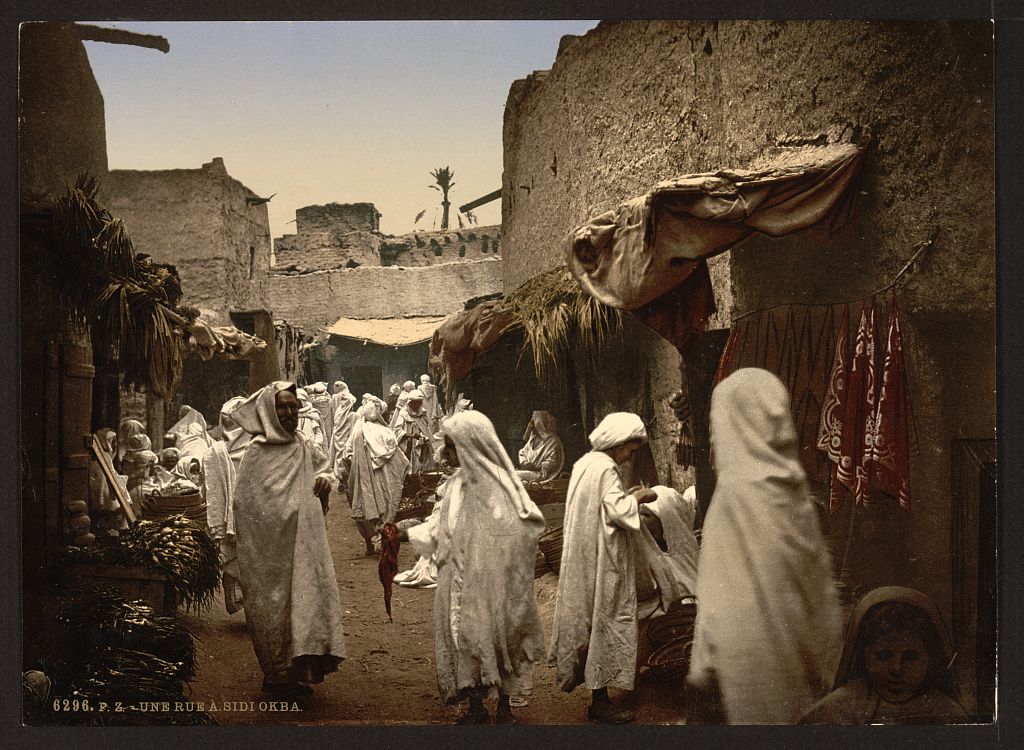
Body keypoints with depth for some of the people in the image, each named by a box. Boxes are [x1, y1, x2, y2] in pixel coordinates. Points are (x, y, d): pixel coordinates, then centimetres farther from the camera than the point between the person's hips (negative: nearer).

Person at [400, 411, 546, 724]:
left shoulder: (498, 486, -17)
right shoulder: (458, 482, 5)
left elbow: (524, 528, -17)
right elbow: (441, 524, 16)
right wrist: (407, 533, 11)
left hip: (491, 581, -6)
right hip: (460, 580, 6)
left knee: (495, 637, 5)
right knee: (465, 639, 11)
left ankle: (504, 706, 23)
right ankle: (476, 707, 25)